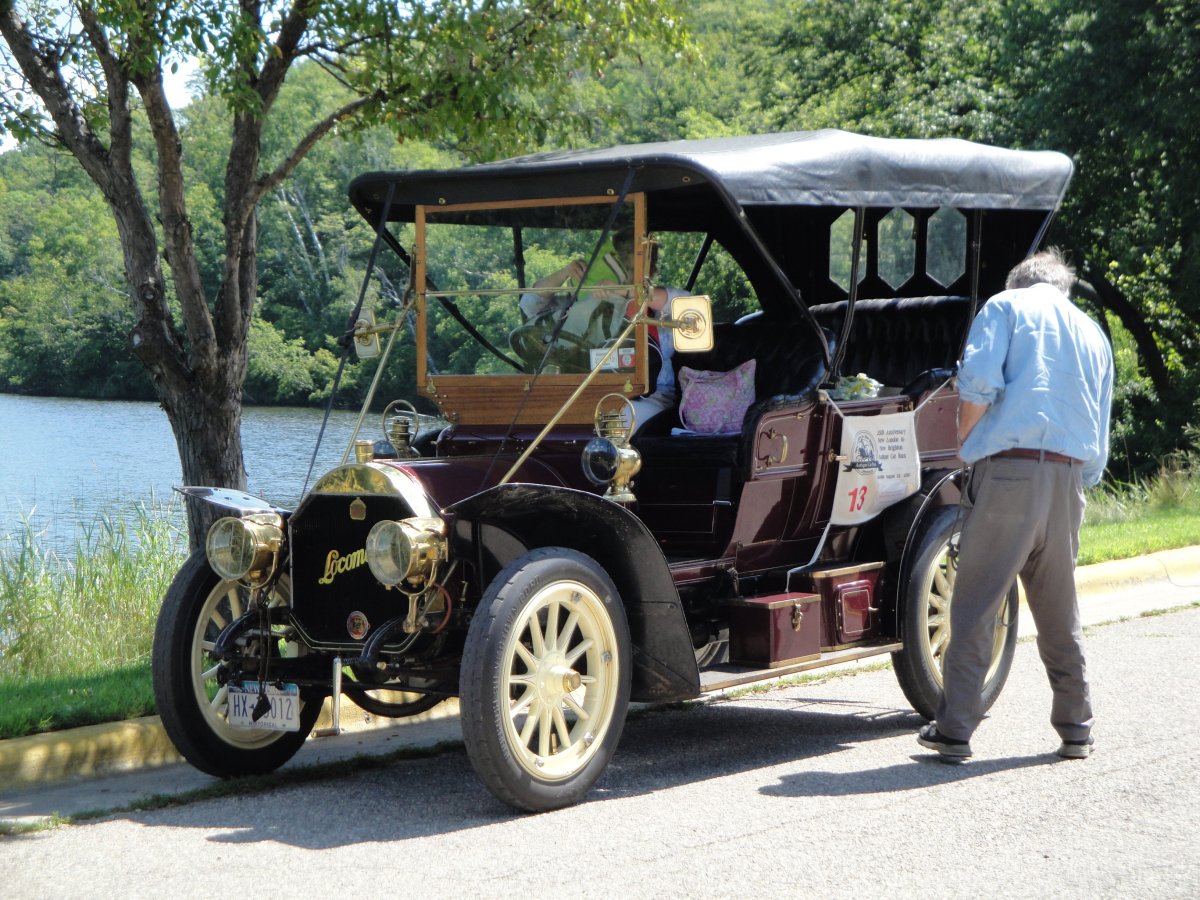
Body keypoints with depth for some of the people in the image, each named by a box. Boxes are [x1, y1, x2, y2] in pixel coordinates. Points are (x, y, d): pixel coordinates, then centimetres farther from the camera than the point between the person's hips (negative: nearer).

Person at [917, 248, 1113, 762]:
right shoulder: (1093, 334, 22)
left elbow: (978, 380, -11)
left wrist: (965, 439, 3)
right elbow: (1100, 440, 21)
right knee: (1060, 611, 16)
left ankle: (954, 729, -2)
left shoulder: (1006, 306, 7)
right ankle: (1075, 729, 21)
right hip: (1069, 476, 5)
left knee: (975, 606, -2)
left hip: (1008, 472, -5)